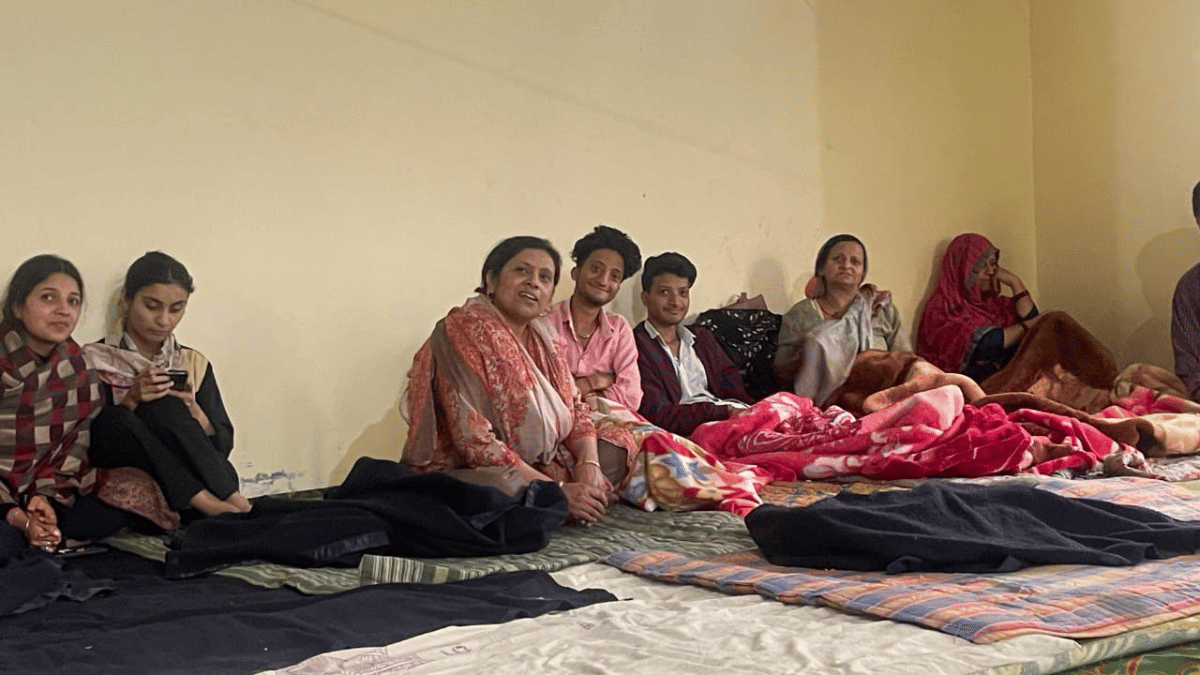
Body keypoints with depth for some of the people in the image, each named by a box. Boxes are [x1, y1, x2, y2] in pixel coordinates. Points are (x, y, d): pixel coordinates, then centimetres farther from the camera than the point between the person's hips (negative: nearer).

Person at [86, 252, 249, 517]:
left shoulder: (194, 364, 16)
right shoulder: (94, 361, 6)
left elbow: (223, 445, 9)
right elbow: (89, 443, -3)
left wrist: (192, 409, -10)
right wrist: (131, 400, -16)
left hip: (188, 479, 2)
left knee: (163, 406, -23)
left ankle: (217, 504, -27)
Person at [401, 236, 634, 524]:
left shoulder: (540, 335, 8)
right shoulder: (462, 331, -17)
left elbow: (574, 408, 12)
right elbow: (476, 441, -24)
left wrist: (588, 464, -11)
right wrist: (557, 490, -23)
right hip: (463, 473, -8)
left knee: (617, 454, 3)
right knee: (505, 487, -39)